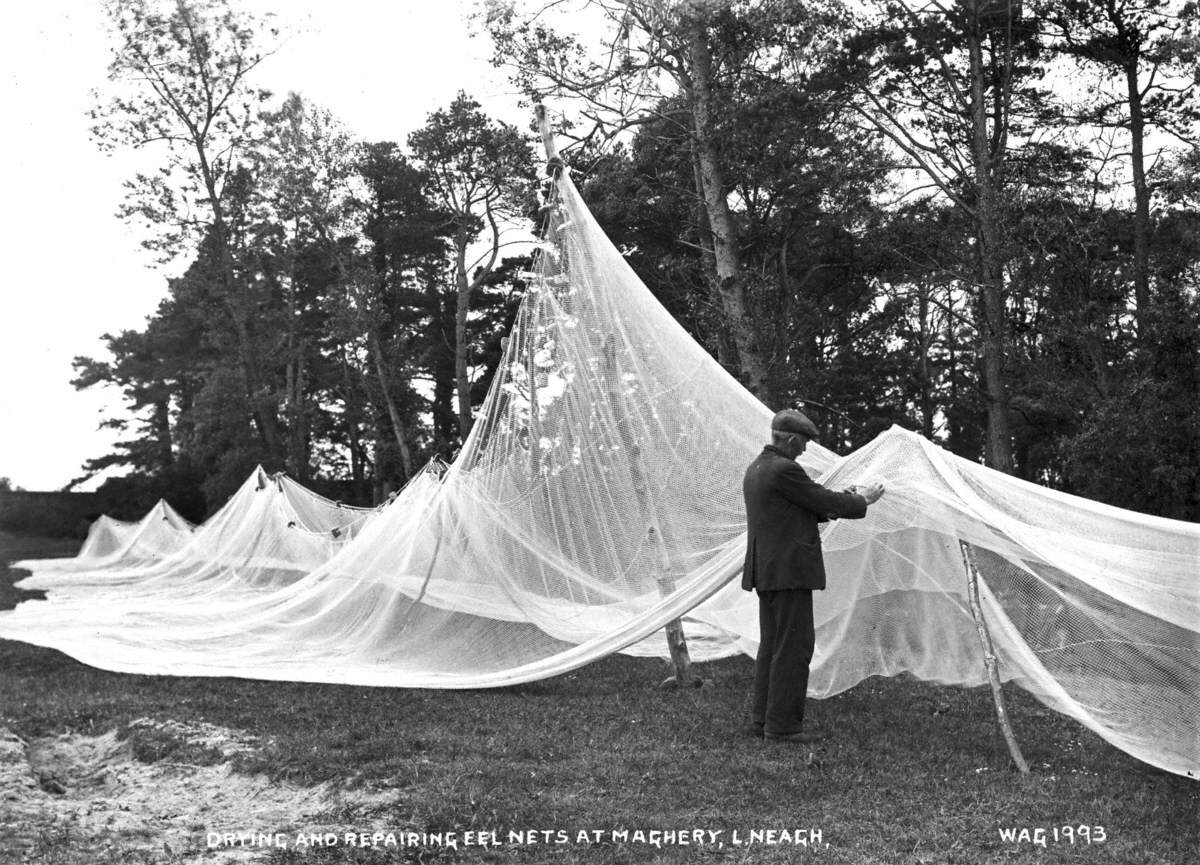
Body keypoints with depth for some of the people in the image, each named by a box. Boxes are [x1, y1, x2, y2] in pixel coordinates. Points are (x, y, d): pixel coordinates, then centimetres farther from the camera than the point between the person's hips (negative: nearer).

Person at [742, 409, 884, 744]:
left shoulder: (756, 469, 14)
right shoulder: (784, 470, -16)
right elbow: (824, 502, -11)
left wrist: (843, 500, 16)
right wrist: (862, 500, 6)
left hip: (766, 571, 10)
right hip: (788, 571, -10)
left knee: (771, 644, 15)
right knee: (794, 646, -4)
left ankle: (762, 718, 19)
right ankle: (782, 724, -2)